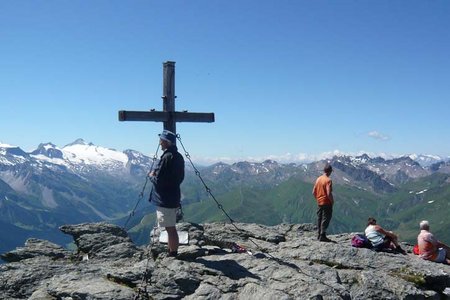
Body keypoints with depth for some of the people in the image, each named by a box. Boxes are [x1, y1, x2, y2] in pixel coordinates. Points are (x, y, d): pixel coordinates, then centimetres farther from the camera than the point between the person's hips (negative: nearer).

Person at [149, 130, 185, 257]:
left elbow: (158, 181, -21)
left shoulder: (167, 157, -19)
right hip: (174, 197, 9)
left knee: (170, 228, -2)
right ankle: (173, 253, 26)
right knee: (171, 228, 17)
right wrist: (156, 174, 14)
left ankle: (173, 254, 5)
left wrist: (152, 175, 1)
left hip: (165, 200, -9)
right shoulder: (178, 156, 9)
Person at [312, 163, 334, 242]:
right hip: (327, 203, -7)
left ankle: (319, 235, 19)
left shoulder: (318, 179, 6)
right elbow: (329, 193, -22)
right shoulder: (328, 180, -16)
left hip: (319, 203, 7)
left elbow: (314, 192, 8)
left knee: (319, 219, 13)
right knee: (326, 219, -2)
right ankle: (322, 236, -3)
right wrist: (332, 201, -8)